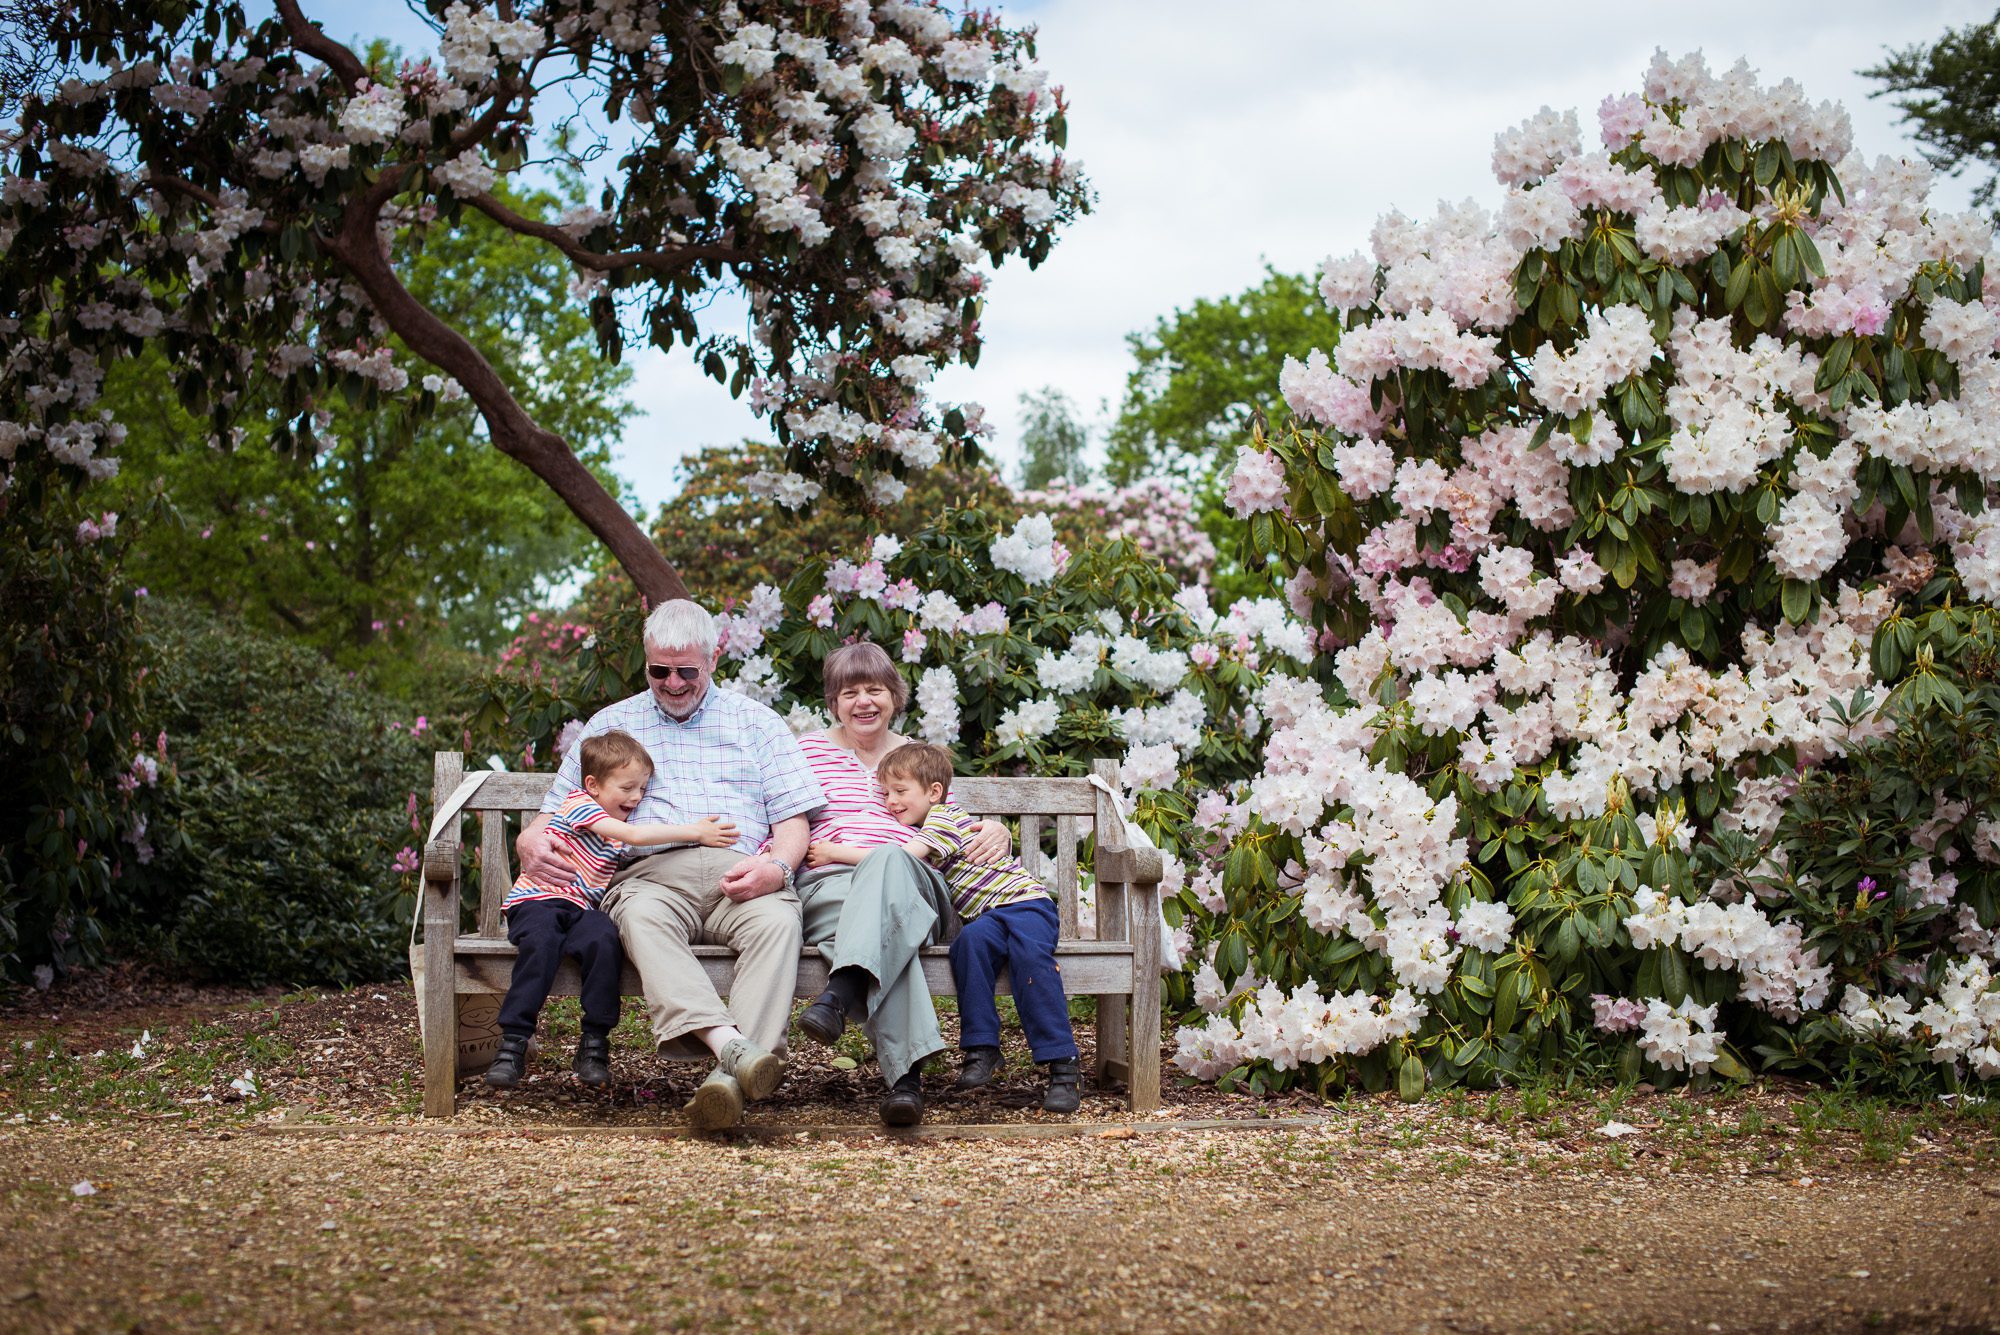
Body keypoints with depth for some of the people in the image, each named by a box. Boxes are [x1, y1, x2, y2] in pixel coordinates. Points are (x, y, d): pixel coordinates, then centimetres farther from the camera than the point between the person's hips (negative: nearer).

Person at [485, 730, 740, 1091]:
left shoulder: (618, 828, 21)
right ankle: (512, 1043, -32)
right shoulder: (579, 804, -4)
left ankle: (594, 1043, -24)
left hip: (581, 908, 5)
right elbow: (635, 835, -14)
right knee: (542, 942, -37)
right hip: (537, 899, -5)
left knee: (604, 938, -29)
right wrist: (696, 833, -13)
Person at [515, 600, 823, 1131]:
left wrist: (778, 867, -9)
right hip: (650, 873, 0)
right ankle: (730, 1044, -58)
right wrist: (530, 839, -1)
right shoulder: (611, 723, 26)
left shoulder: (758, 722, 23)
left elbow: (794, 818, 14)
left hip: (740, 873, 0)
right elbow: (556, 812, 24)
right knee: (643, 917, -38)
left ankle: (729, 1078, -52)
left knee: (777, 921, -36)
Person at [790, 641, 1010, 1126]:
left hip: (917, 889, 1)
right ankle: (905, 1074, -59)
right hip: (827, 889, -1)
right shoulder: (808, 750, 22)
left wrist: (996, 829, 5)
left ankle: (839, 995, -63)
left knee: (889, 862, -41)